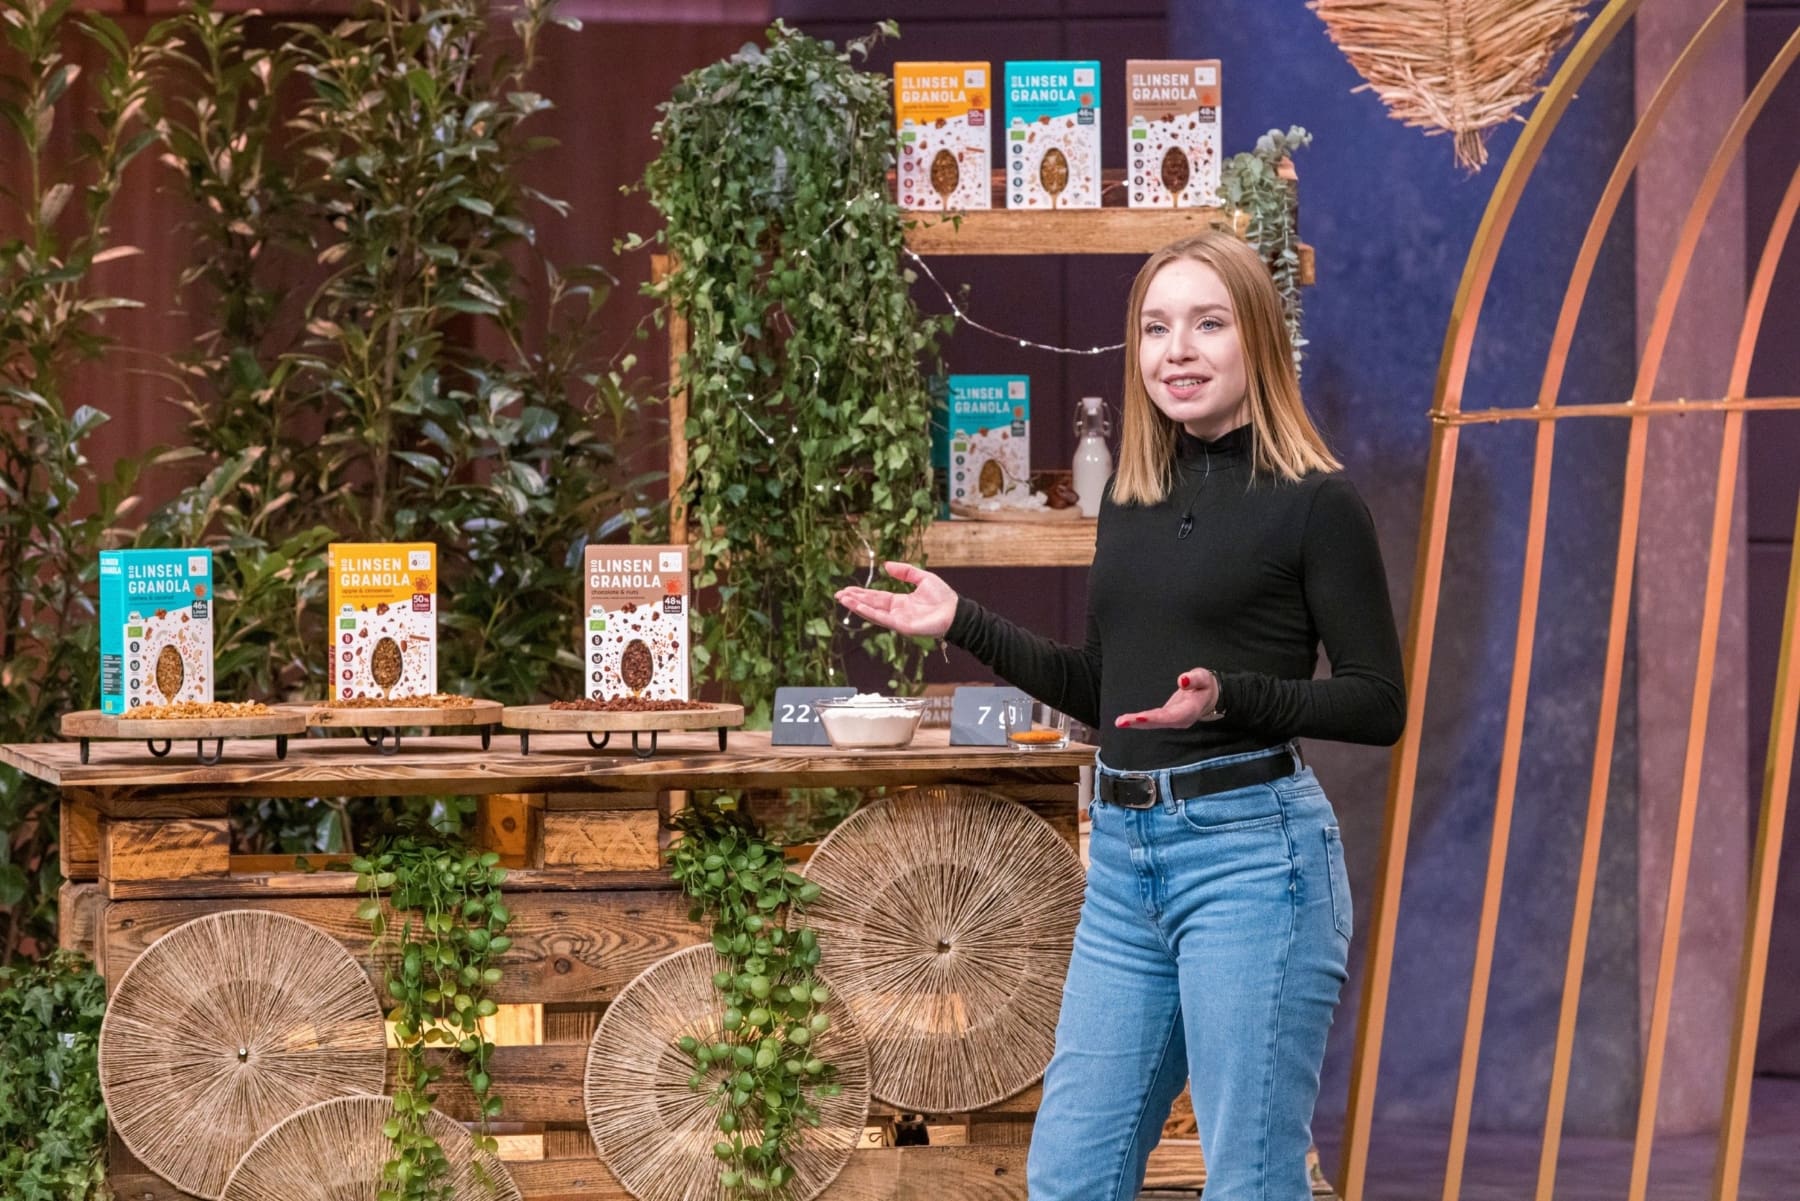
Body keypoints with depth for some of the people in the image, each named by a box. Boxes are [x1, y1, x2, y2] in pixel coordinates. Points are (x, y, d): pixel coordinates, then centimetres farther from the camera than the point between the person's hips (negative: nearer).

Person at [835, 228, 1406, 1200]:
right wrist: (962, 624, 14)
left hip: (1250, 850, -7)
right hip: (1124, 858, 7)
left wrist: (1227, 697, -21)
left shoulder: (1312, 502, -6)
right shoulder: (1130, 501, 14)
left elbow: (1378, 705, -7)